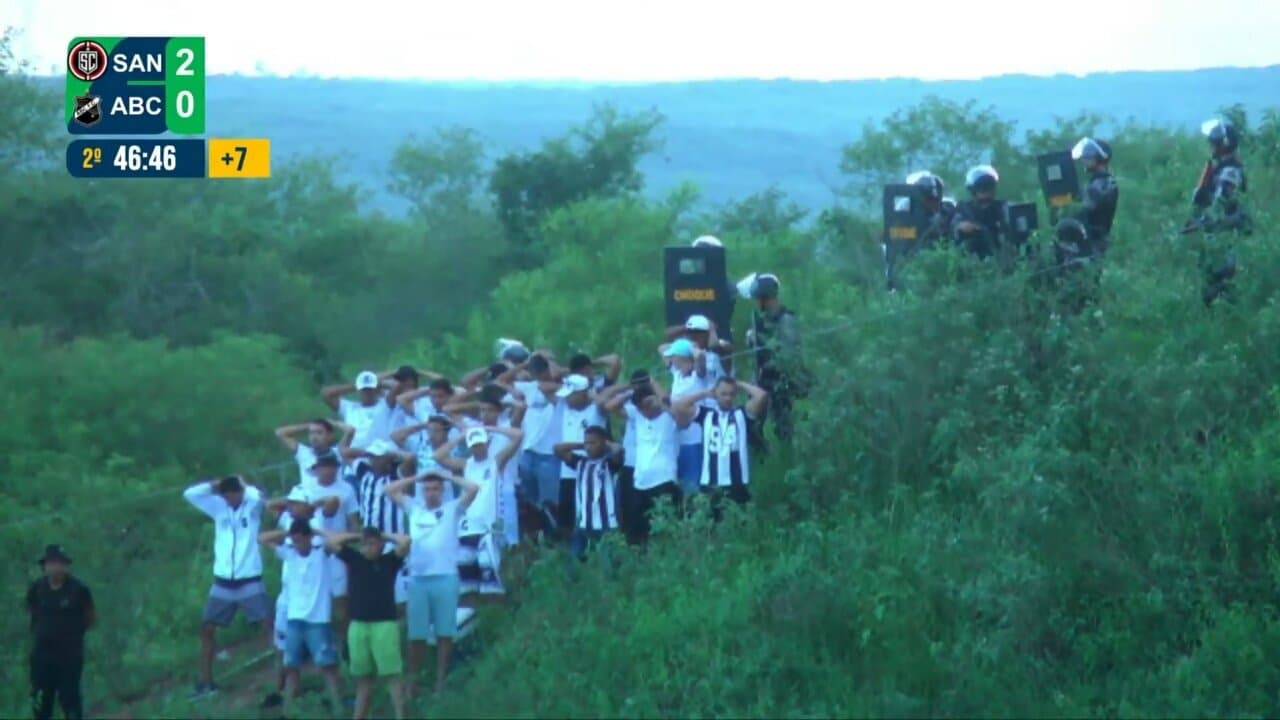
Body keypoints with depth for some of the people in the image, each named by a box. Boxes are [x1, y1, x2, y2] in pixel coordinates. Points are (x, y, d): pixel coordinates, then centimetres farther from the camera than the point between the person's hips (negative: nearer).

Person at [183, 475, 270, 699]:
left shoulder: (252, 506, -3)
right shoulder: (218, 507, 7)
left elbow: (257, 496, -27)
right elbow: (190, 494, 2)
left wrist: (244, 485, -7)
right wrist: (213, 485, -3)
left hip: (249, 580, -4)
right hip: (223, 582, 4)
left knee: (270, 626, -10)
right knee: (206, 628, 4)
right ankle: (206, 683, 12)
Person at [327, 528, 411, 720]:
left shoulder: (390, 561, 0)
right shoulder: (354, 559, 8)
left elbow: (405, 541, -14)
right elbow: (331, 542, 4)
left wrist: (385, 537, 1)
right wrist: (356, 537, 6)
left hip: (385, 624, -4)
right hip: (358, 625, 4)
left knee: (392, 675, -6)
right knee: (362, 677, 11)